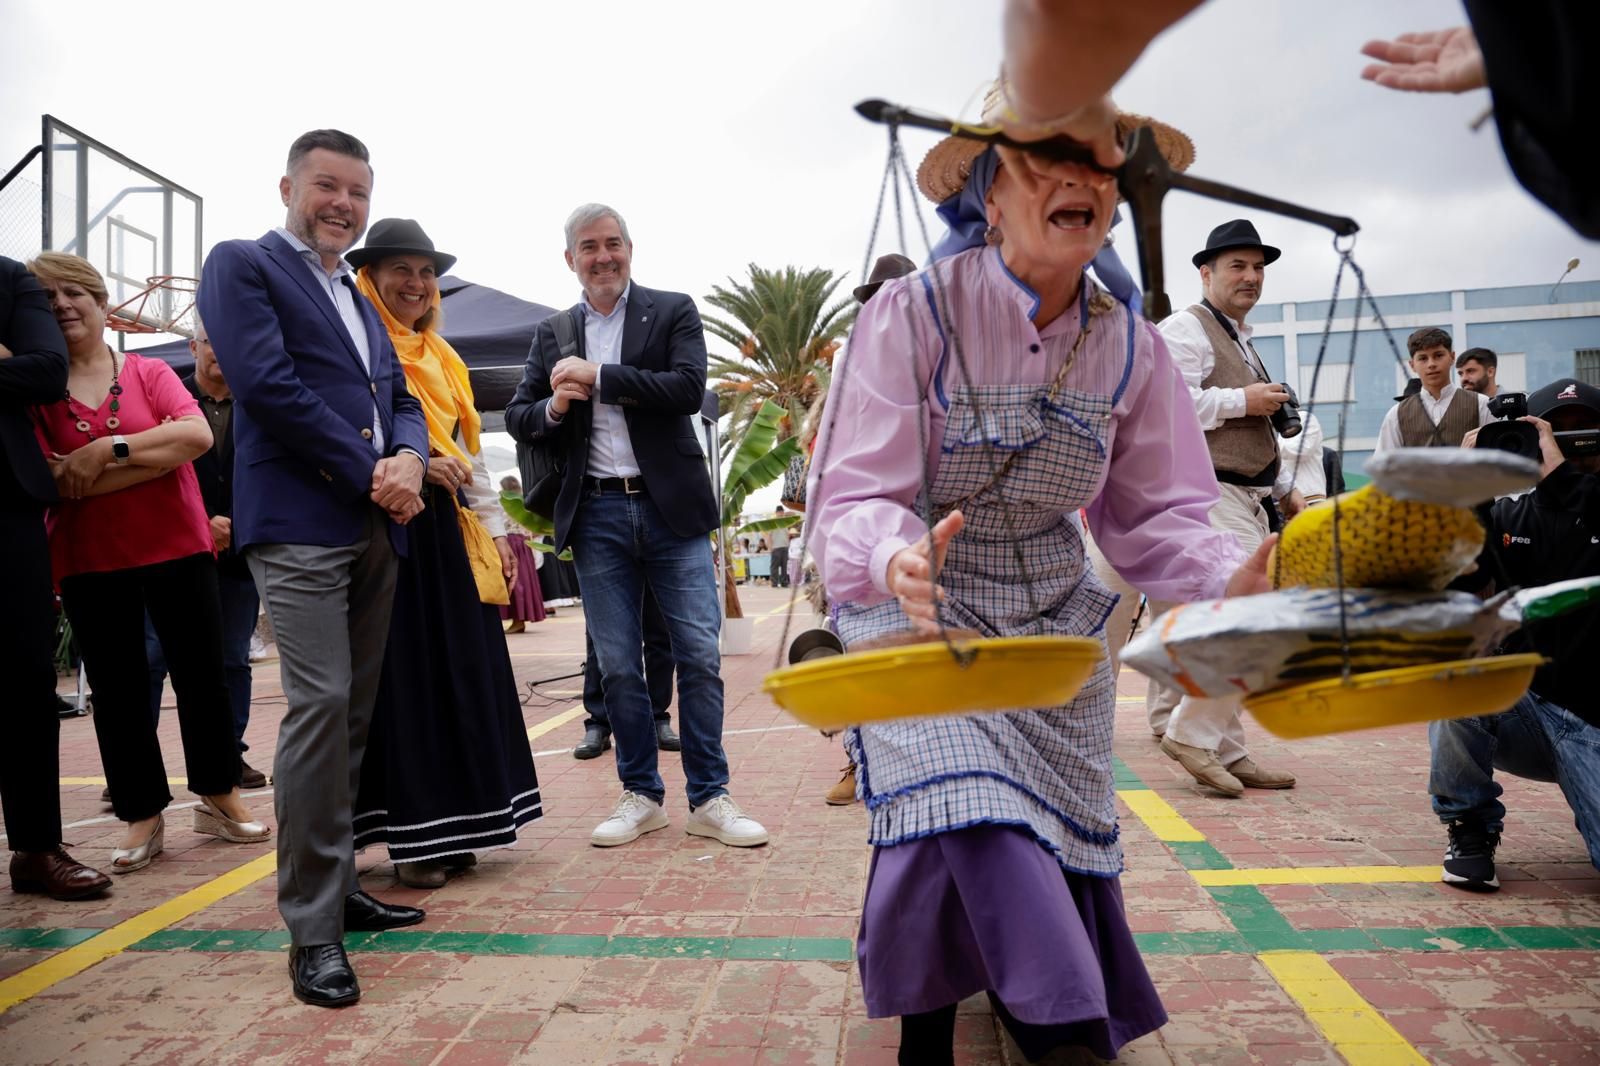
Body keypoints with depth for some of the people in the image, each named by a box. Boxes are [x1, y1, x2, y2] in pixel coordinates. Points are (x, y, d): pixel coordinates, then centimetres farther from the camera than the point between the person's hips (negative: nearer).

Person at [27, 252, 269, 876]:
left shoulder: (150, 373, 4)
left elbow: (199, 433, -13)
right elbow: (57, 482, -11)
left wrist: (108, 449, -18)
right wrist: (160, 450, -14)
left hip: (178, 549, 0)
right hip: (88, 563, 0)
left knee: (203, 677, 5)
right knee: (118, 692, 6)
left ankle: (219, 799, 21)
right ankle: (142, 818, 18)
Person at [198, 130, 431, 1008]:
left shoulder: (360, 301, 25)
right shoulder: (241, 265, 2)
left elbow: (400, 400, 18)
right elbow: (267, 384, -12)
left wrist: (409, 459, -5)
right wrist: (372, 471, -11)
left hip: (375, 529, 7)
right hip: (299, 523, -7)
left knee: (352, 714, 9)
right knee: (320, 704, -13)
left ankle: (337, 885, 20)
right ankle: (311, 930, -4)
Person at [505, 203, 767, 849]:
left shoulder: (673, 312, 4)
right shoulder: (553, 334, 14)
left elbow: (689, 388, -12)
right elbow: (517, 418, 14)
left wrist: (599, 377, -13)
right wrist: (554, 408, -8)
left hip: (672, 509, -2)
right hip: (596, 516, 3)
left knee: (699, 657, -1)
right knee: (617, 666, 7)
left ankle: (709, 799, 11)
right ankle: (640, 795, 20)